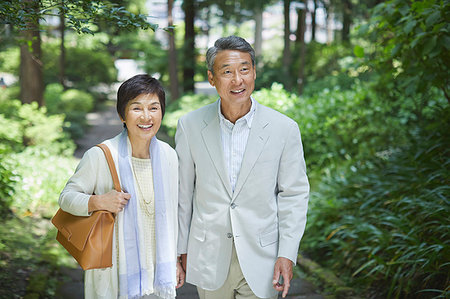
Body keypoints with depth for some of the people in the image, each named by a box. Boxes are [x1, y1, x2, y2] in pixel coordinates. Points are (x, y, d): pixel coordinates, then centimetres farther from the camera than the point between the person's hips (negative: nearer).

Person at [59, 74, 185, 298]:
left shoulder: (168, 155, 1)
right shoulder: (100, 156, -14)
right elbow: (66, 197, -6)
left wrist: (175, 260, 16)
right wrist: (98, 202, -25)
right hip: (113, 270, -4)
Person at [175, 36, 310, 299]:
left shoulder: (285, 128, -7)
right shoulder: (190, 126, -4)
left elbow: (294, 195, -2)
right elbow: (183, 191, 4)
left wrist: (287, 255, -7)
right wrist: (183, 248, 8)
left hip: (260, 260, -1)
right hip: (209, 258, 1)